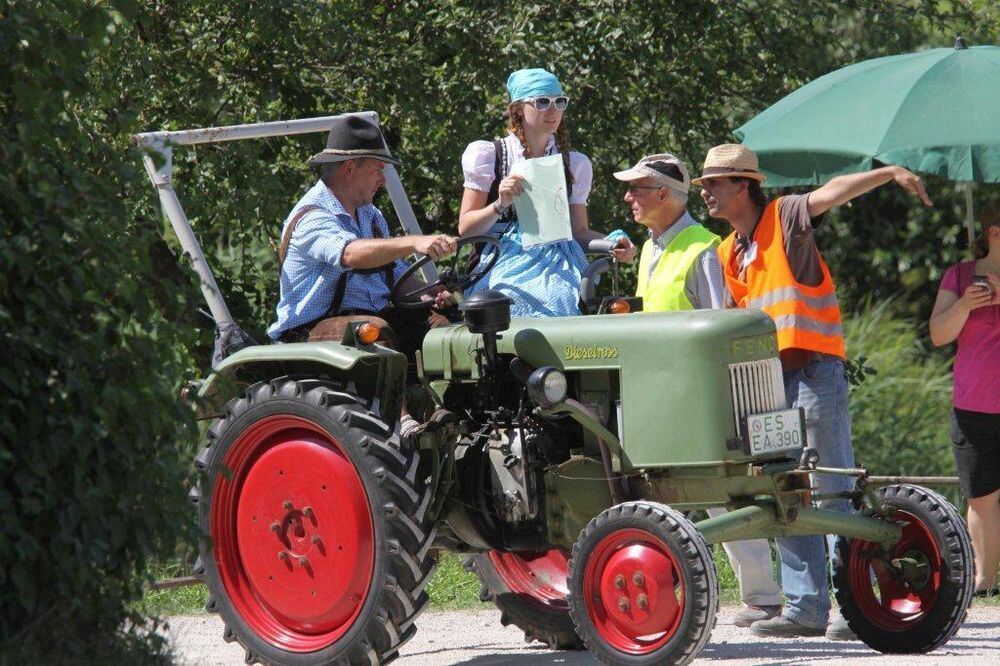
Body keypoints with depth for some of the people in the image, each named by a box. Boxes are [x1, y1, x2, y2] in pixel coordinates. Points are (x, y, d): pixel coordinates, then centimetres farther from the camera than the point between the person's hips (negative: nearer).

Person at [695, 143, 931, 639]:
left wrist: (890, 174, -34)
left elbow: (835, 191, -20)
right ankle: (806, 607, 10)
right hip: (765, 380, 8)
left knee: (834, 492, -8)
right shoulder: (727, 254, 18)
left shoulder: (784, 218, -3)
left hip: (814, 371, -8)